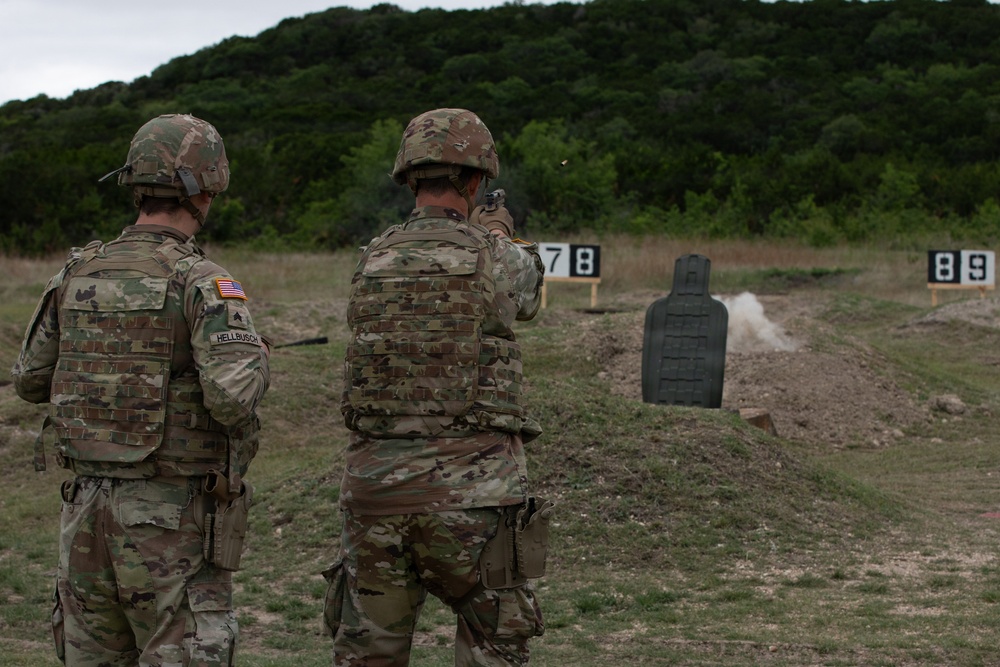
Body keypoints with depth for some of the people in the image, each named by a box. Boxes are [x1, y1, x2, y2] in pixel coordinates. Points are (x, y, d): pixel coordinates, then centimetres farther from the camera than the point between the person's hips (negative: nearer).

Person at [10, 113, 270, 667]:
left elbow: (30, 381, 16)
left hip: (86, 515, 6)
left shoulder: (77, 275, 4)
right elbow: (232, 398, -28)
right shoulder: (204, 284, -14)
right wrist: (253, 358, -5)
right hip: (175, 525, -5)